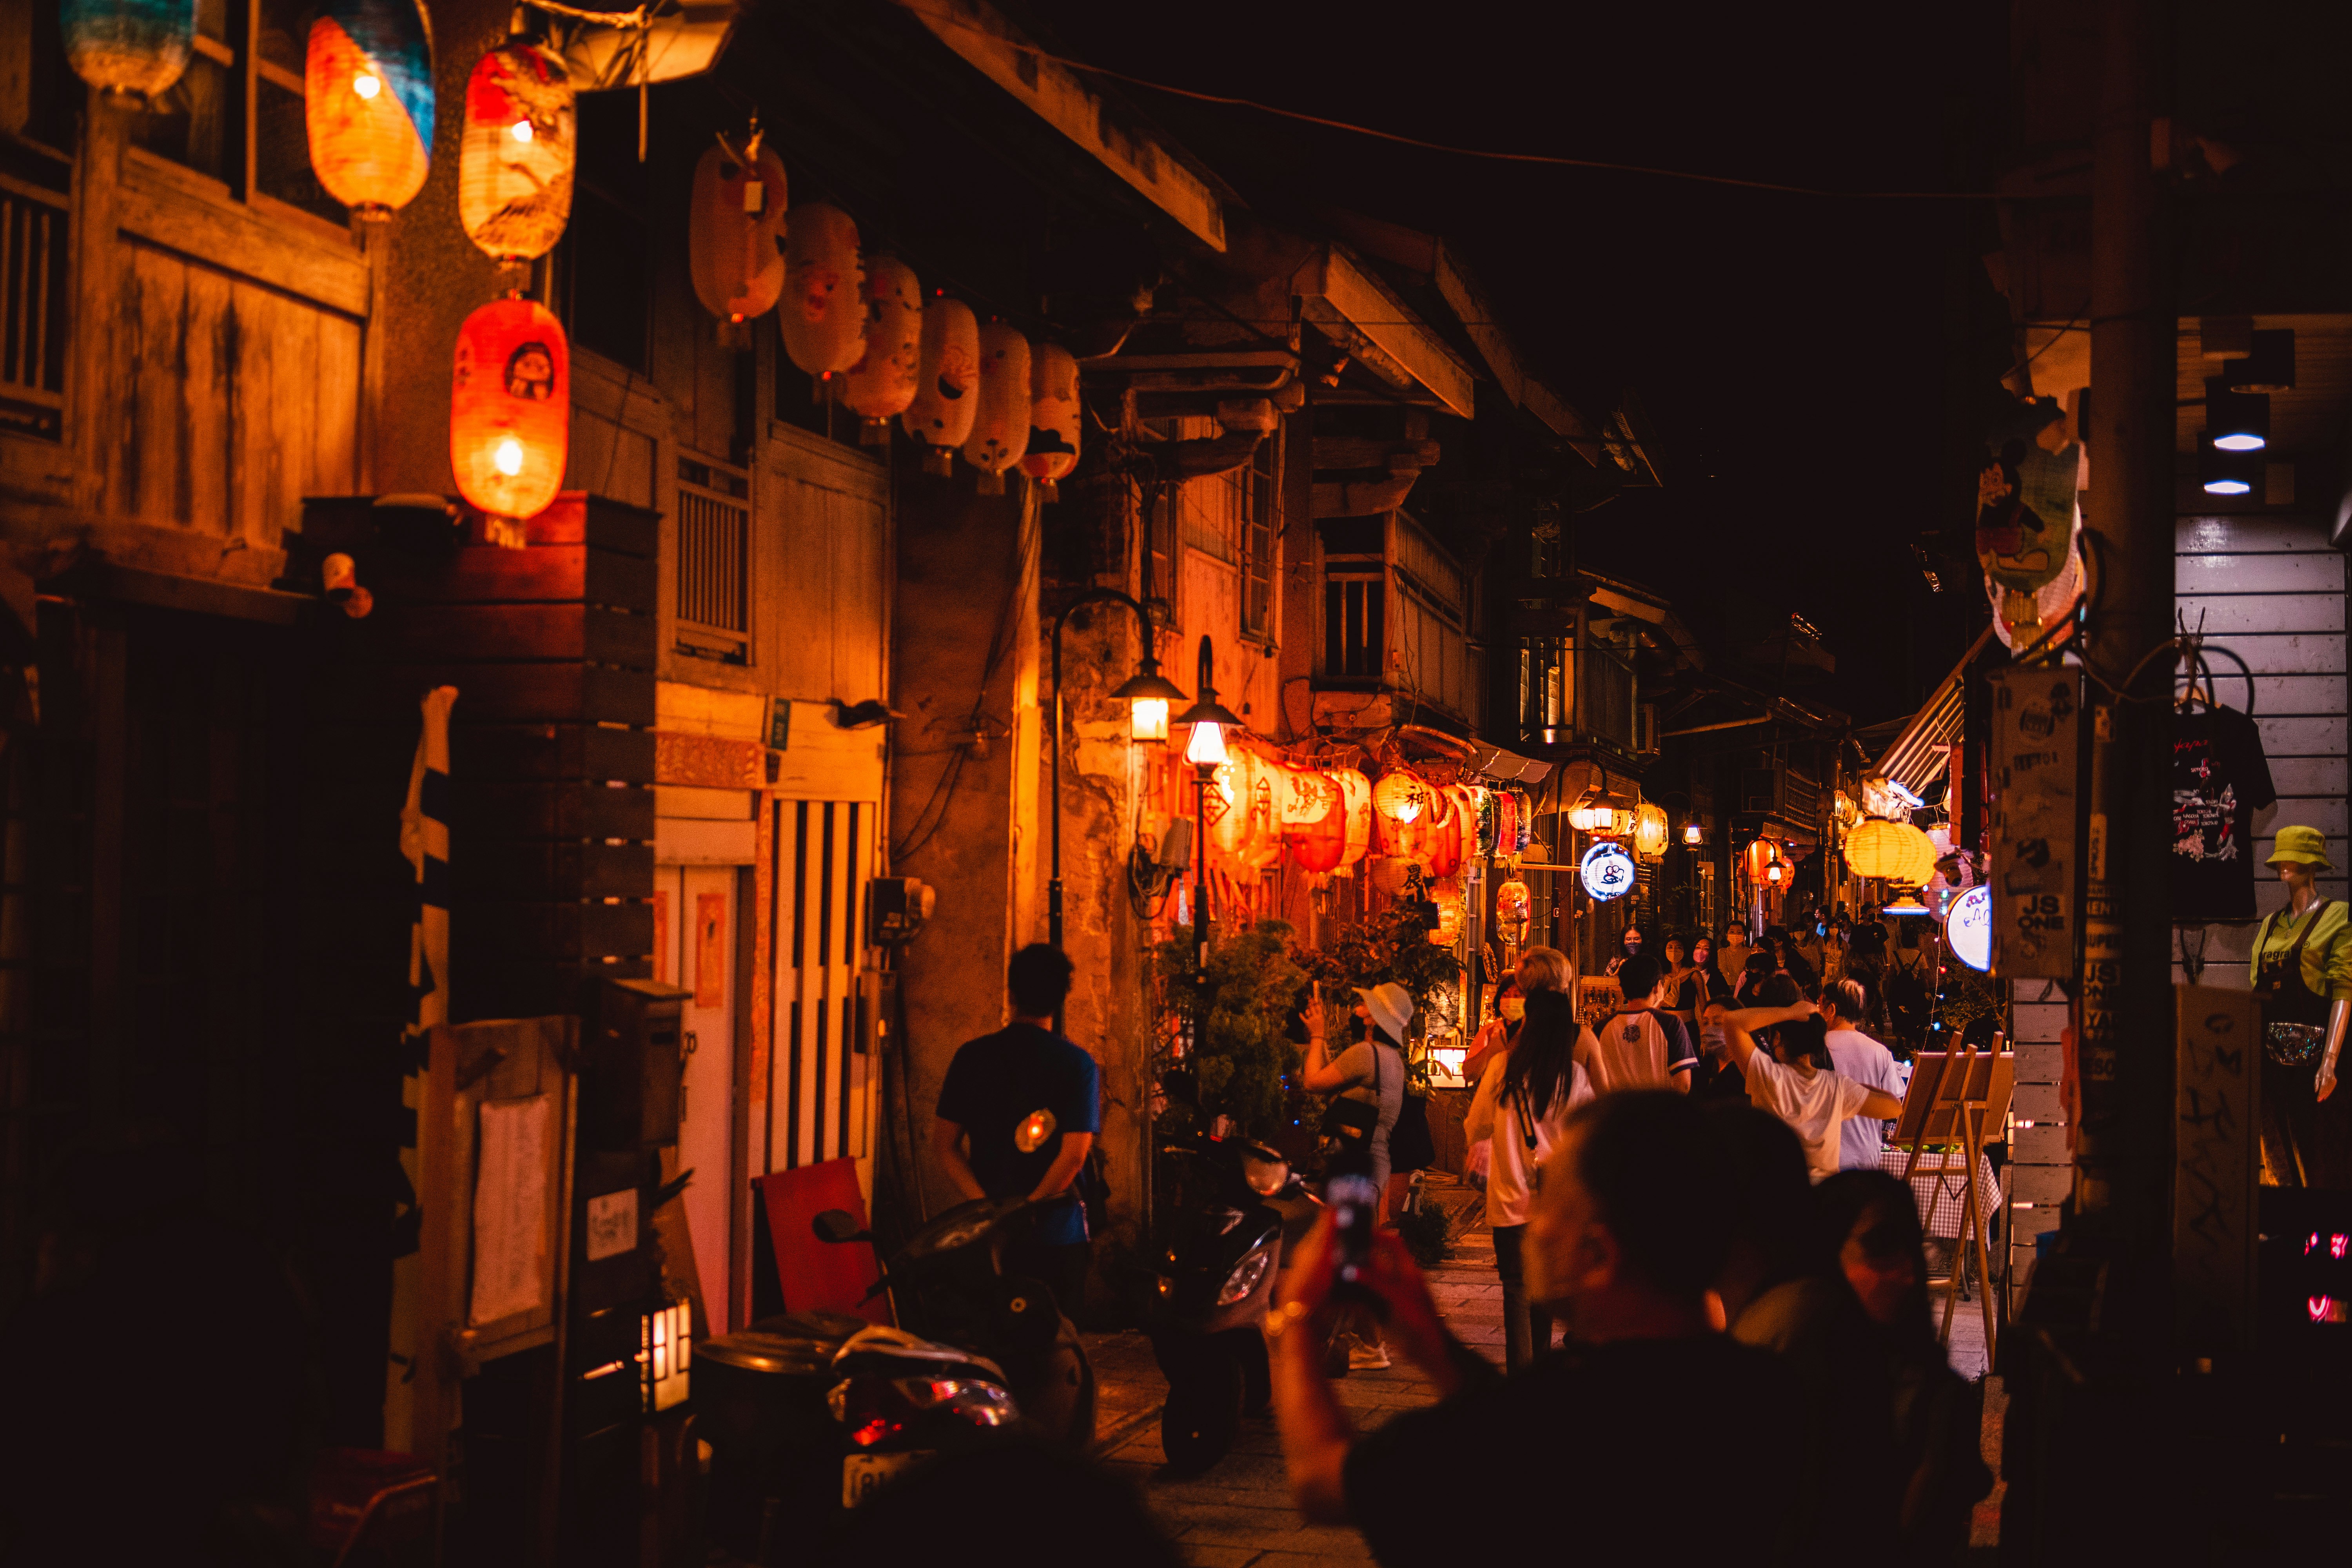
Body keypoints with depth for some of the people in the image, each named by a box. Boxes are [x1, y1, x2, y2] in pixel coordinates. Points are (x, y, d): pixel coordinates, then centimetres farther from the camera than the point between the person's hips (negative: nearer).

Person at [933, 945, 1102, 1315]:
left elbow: (944, 1145, -1)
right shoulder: (1078, 1064, -7)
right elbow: (1074, 1156, -15)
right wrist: (1028, 1211, -8)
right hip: (1056, 1234, -2)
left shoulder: (971, 1056, 1)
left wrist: (986, 1206, -7)